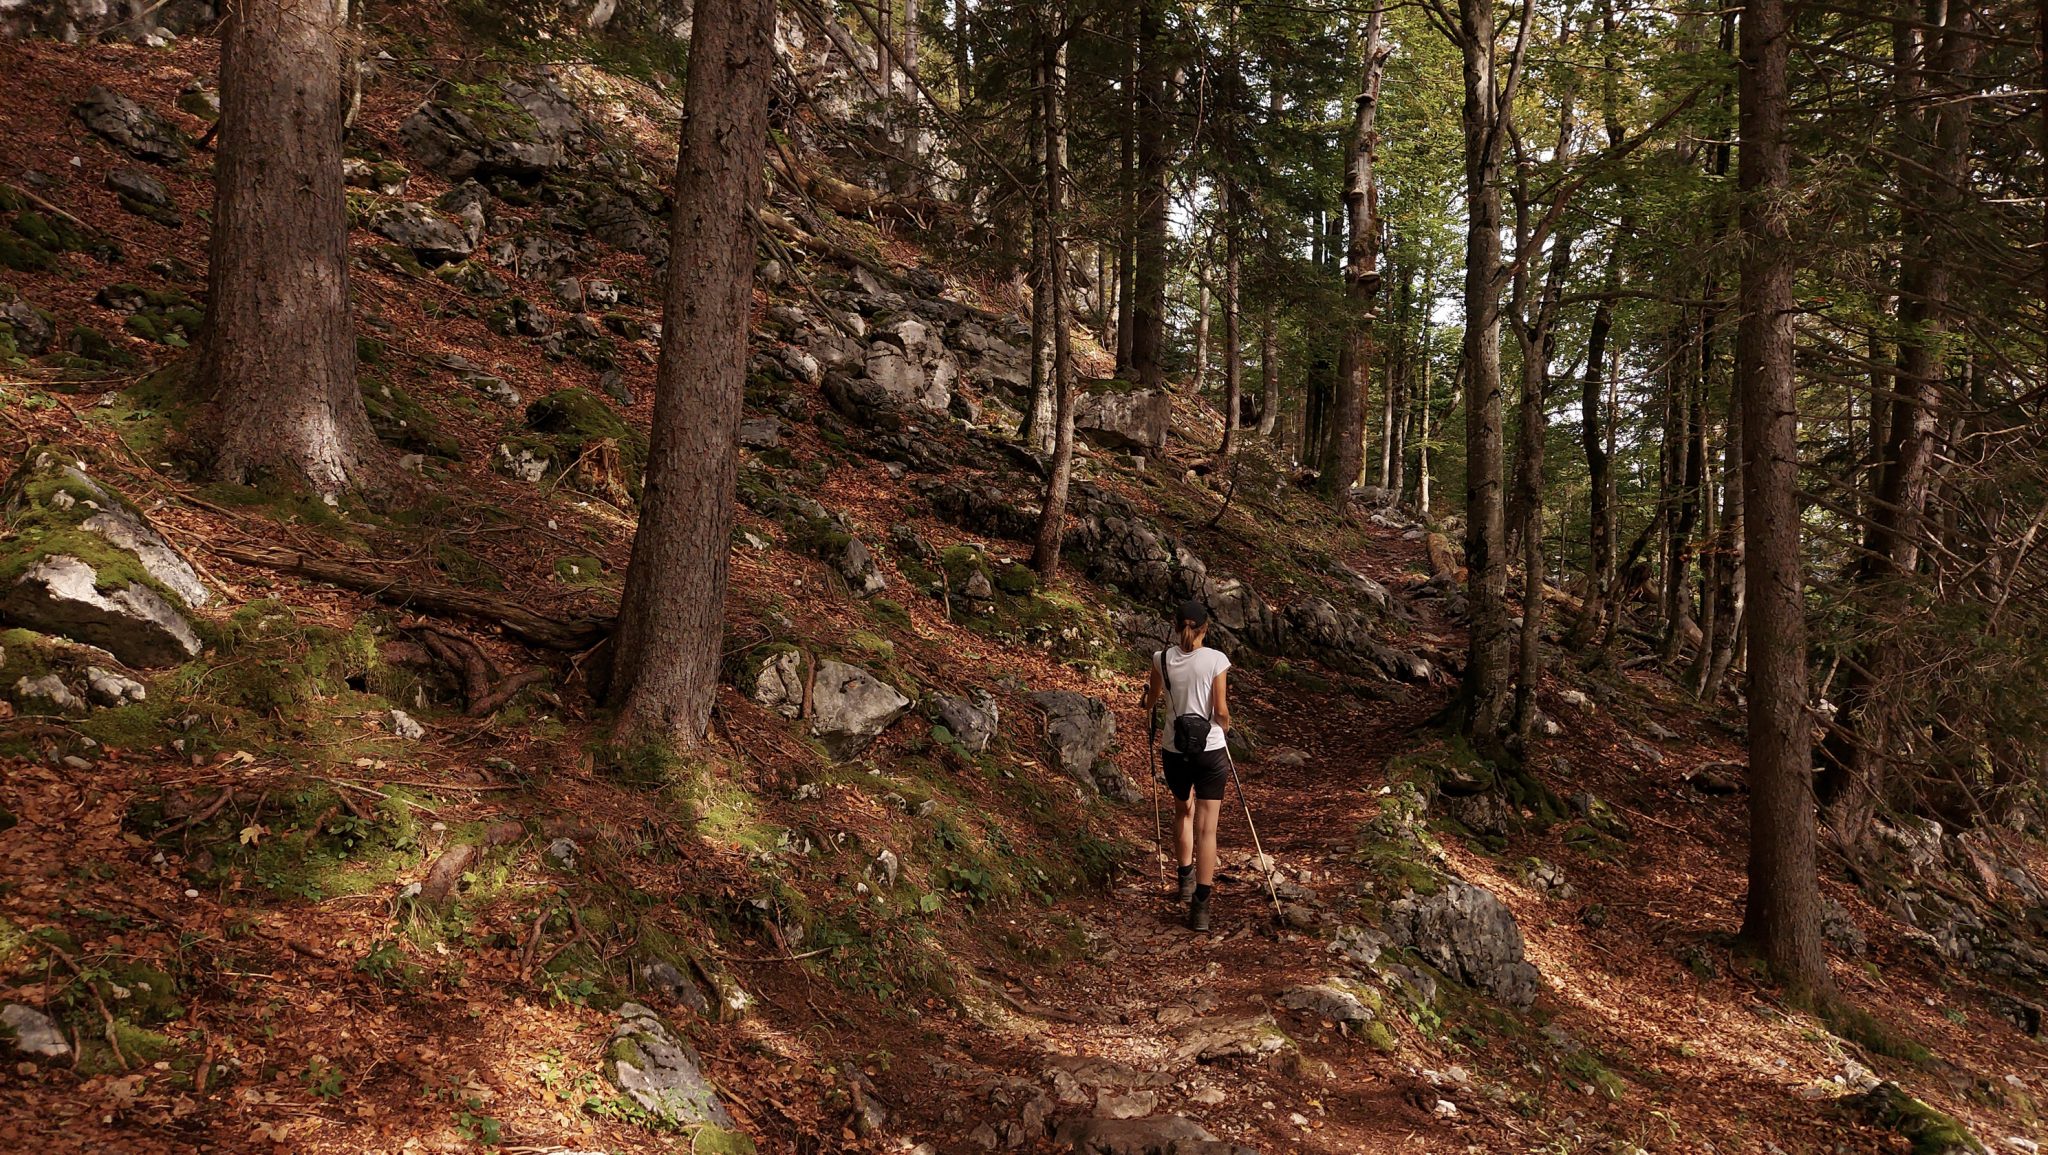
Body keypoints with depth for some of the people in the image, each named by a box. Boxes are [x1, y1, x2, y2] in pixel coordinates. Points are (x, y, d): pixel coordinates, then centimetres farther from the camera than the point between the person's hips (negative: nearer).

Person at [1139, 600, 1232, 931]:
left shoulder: (1162, 659, -3)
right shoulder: (1216, 659, -11)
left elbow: (1150, 702, 13)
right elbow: (1221, 711, -10)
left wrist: (1147, 696, 37)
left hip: (1174, 749, 3)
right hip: (1210, 748, -3)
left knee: (1183, 811, 28)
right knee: (1207, 826, 1)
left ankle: (1185, 878, 38)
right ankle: (1200, 903, -5)